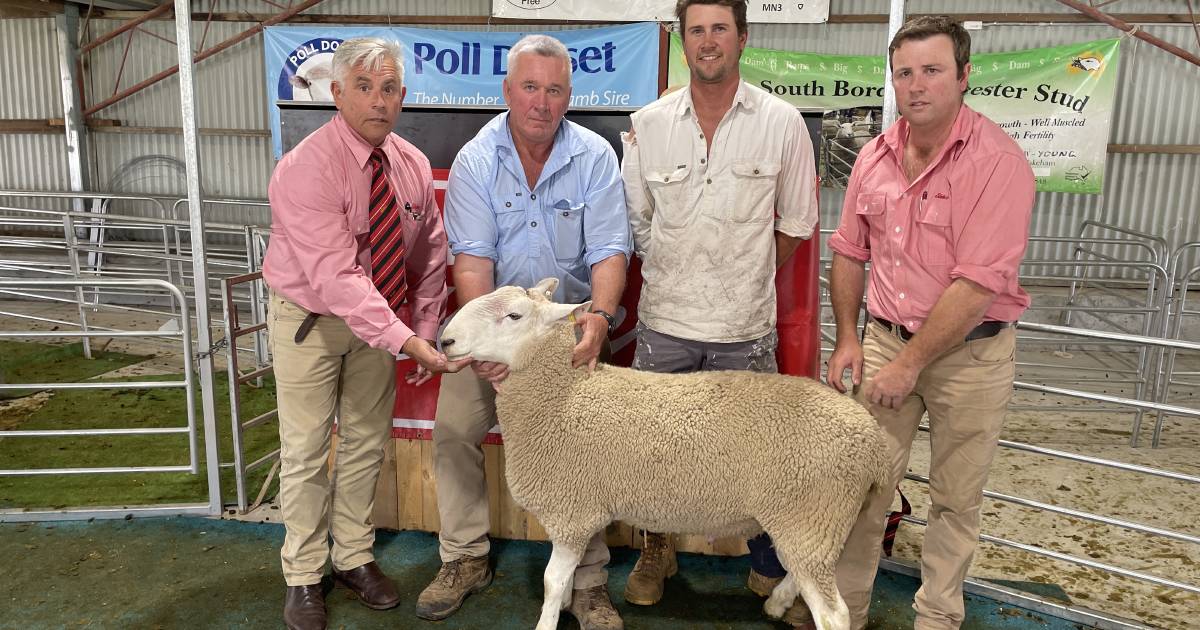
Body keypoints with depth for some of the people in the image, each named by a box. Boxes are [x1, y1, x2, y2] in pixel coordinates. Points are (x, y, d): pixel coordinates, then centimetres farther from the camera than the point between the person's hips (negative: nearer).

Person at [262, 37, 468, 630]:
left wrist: (425, 328, -4)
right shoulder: (306, 169, -25)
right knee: (305, 452, 5)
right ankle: (303, 578, 24)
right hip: (310, 321, -5)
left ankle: (353, 557, 32)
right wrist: (404, 340, -40)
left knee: (367, 443, 14)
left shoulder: (413, 166, -6)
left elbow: (429, 255, 4)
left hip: (378, 319, 5)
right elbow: (334, 275, -34)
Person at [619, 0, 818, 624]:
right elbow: (636, 220, 10)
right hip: (664, 320, 2)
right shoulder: (649, 123, 2)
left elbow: (795, 224, 7)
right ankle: (657, 549, 36)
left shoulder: (781, 122, -2)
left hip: (746, 328, -1)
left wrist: (747, 278, 10)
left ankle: (771, 571, 29)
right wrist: (680, 275, 10)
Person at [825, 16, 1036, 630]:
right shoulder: (875, 156, 2)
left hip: (969, 352, -4)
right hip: (885, 339, 4)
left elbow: (977, 283, -21)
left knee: (955, 500, 11)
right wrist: (848, 339, 7)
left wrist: (910, 365, -19)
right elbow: (849, 252, 12)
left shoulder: (998, 161, -16)